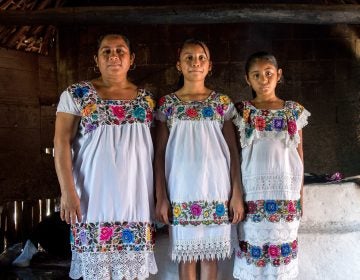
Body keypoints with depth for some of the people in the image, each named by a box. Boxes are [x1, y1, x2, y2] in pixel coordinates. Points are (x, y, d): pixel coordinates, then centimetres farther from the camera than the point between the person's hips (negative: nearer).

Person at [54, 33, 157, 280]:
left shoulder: (146, 98, 10)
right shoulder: (77, 94, 1)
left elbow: (154, 148, 11)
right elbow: (62, 142, -4)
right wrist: (68, 190, -12)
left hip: (136, 195, 3)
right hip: (95, 195, -2)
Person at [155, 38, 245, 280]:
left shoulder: (223, 103, 4)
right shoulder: (167, 104, 3)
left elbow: (233, 151, 4)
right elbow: (160, 153, 2)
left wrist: (237, 194, -2)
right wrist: (161, 197, -3)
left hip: (216, 189, 1)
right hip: (181, 190, 0)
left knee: (210, 253, 8)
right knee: (187, 255, 7)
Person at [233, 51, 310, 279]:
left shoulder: (294, 111, 5)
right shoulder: (242, 111, 2)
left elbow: (299, 154, 8)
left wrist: (301, 193, 8)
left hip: (285, 190, 1)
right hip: (253, 190, -1)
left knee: (282, 241, 7)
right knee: (253, 241, 4)